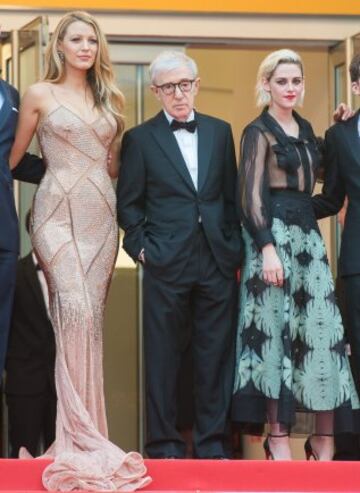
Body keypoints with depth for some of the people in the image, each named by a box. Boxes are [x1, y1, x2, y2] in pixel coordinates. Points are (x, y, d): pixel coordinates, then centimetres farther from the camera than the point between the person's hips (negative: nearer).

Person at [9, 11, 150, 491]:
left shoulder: (112, 99, 14)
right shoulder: (40, 94, 3)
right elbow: (15, 157, 10)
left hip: (101, 214, 4)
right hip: (58, 212, -4)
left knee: (91, 317, 1)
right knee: (76, 311, -18)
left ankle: (83, 433, 5)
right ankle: (81, 438, -16)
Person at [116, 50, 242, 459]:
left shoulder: (220, 132, 12)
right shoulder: (139, 139, 4)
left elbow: (231, 195, 13)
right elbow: (128, 204, 6)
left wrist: (233, 248, 7)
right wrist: (140, 247, -4)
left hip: (217, 260, 3)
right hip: (166, 263, -2)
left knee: (216, 355, 4)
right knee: (163, 355, 2)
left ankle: (212, 441, 13)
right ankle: (164, 444, 9)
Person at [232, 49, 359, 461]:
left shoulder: (305, 129, 16)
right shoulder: (258, 132, -5)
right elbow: (251, 196, -11)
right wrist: (268, 249, -19)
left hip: (308, 234, 7)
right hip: (274, 236, -7)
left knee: (322, 328, 1)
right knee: (277, 330, -4)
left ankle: (325, 437, 4)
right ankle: (277, 436, 1)